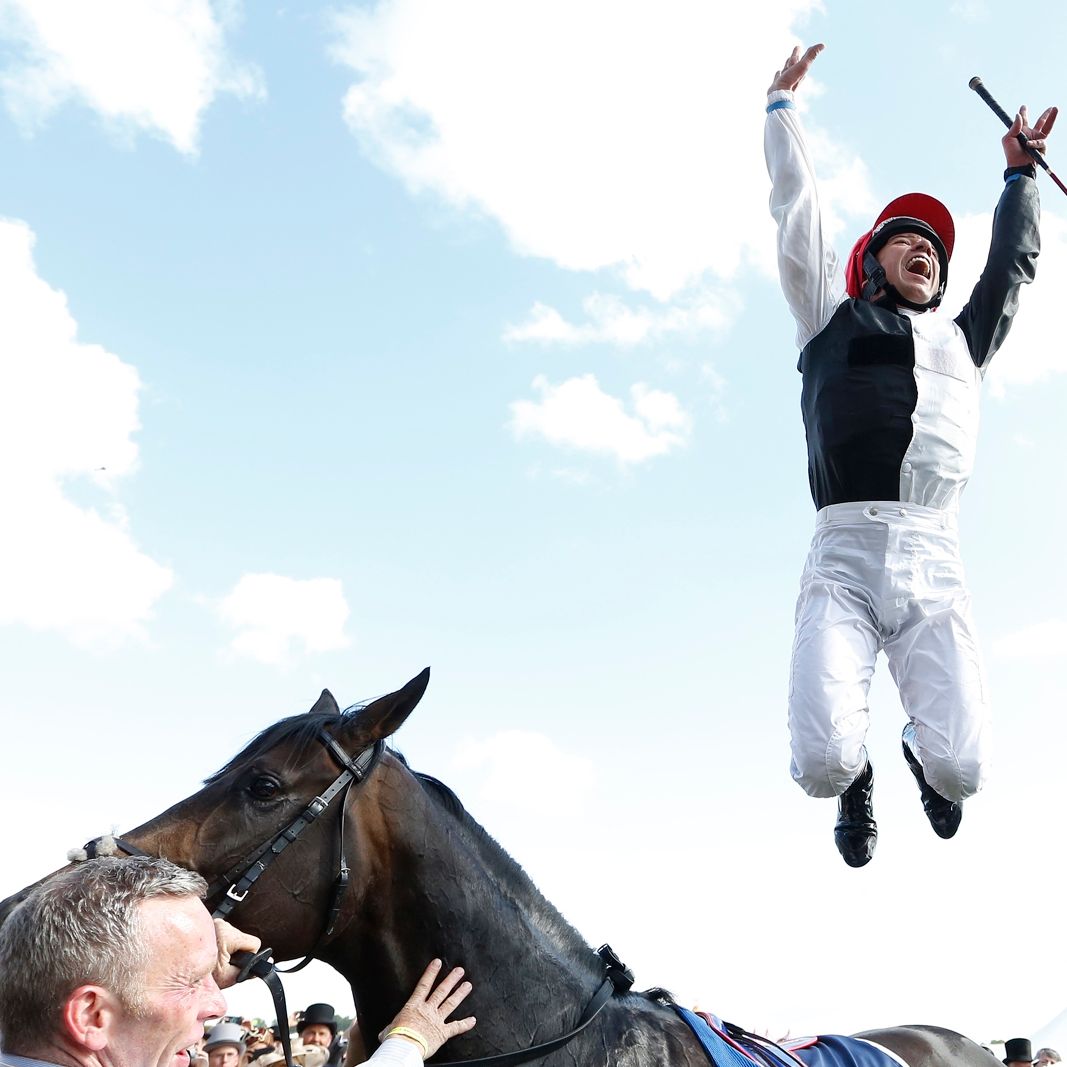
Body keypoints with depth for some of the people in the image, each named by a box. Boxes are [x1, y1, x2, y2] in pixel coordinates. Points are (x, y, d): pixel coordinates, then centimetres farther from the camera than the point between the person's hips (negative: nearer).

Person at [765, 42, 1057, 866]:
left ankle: (921, 752, 26)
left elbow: (1014, 264, 43)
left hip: (935, 566, 3)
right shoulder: (833, 319, 21)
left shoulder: (963, 341, 30)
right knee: (822, 763, -20)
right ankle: (856, 780, 20)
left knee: (961, 770, -14)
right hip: (844, 558, -2)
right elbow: (796, 208, 26)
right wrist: (783, 103, 36)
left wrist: (1020, 170, 54)